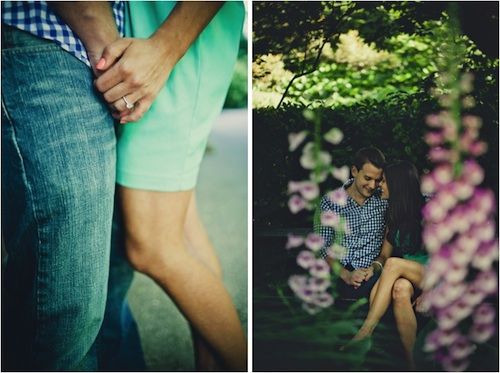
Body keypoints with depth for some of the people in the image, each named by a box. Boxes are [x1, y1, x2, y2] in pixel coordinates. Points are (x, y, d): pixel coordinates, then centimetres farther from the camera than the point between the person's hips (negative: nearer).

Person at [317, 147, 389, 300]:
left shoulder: (384, 200, 11)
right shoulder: (330, 202, 6)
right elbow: (322, 248, 2)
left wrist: (376, 266, -11)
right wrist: (346, 275, -14)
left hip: (376, 272, 2)